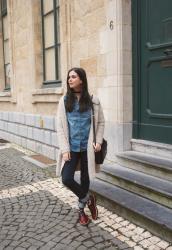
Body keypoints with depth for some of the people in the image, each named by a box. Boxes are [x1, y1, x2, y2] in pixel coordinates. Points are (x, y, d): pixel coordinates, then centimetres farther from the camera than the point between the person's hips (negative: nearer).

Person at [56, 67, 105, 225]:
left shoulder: (92, 100, -2)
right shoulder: (64, 100, -1)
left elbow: (100, 122, 7)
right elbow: (60, 126, -3)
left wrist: (98, 141, -4)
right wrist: (65, 149, -9)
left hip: (87, 147, 0)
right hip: (71, 147, 1)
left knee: (85, 179, 11)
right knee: (67, 179, -8)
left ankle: (81, 209, 34)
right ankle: (89, 198, 19)